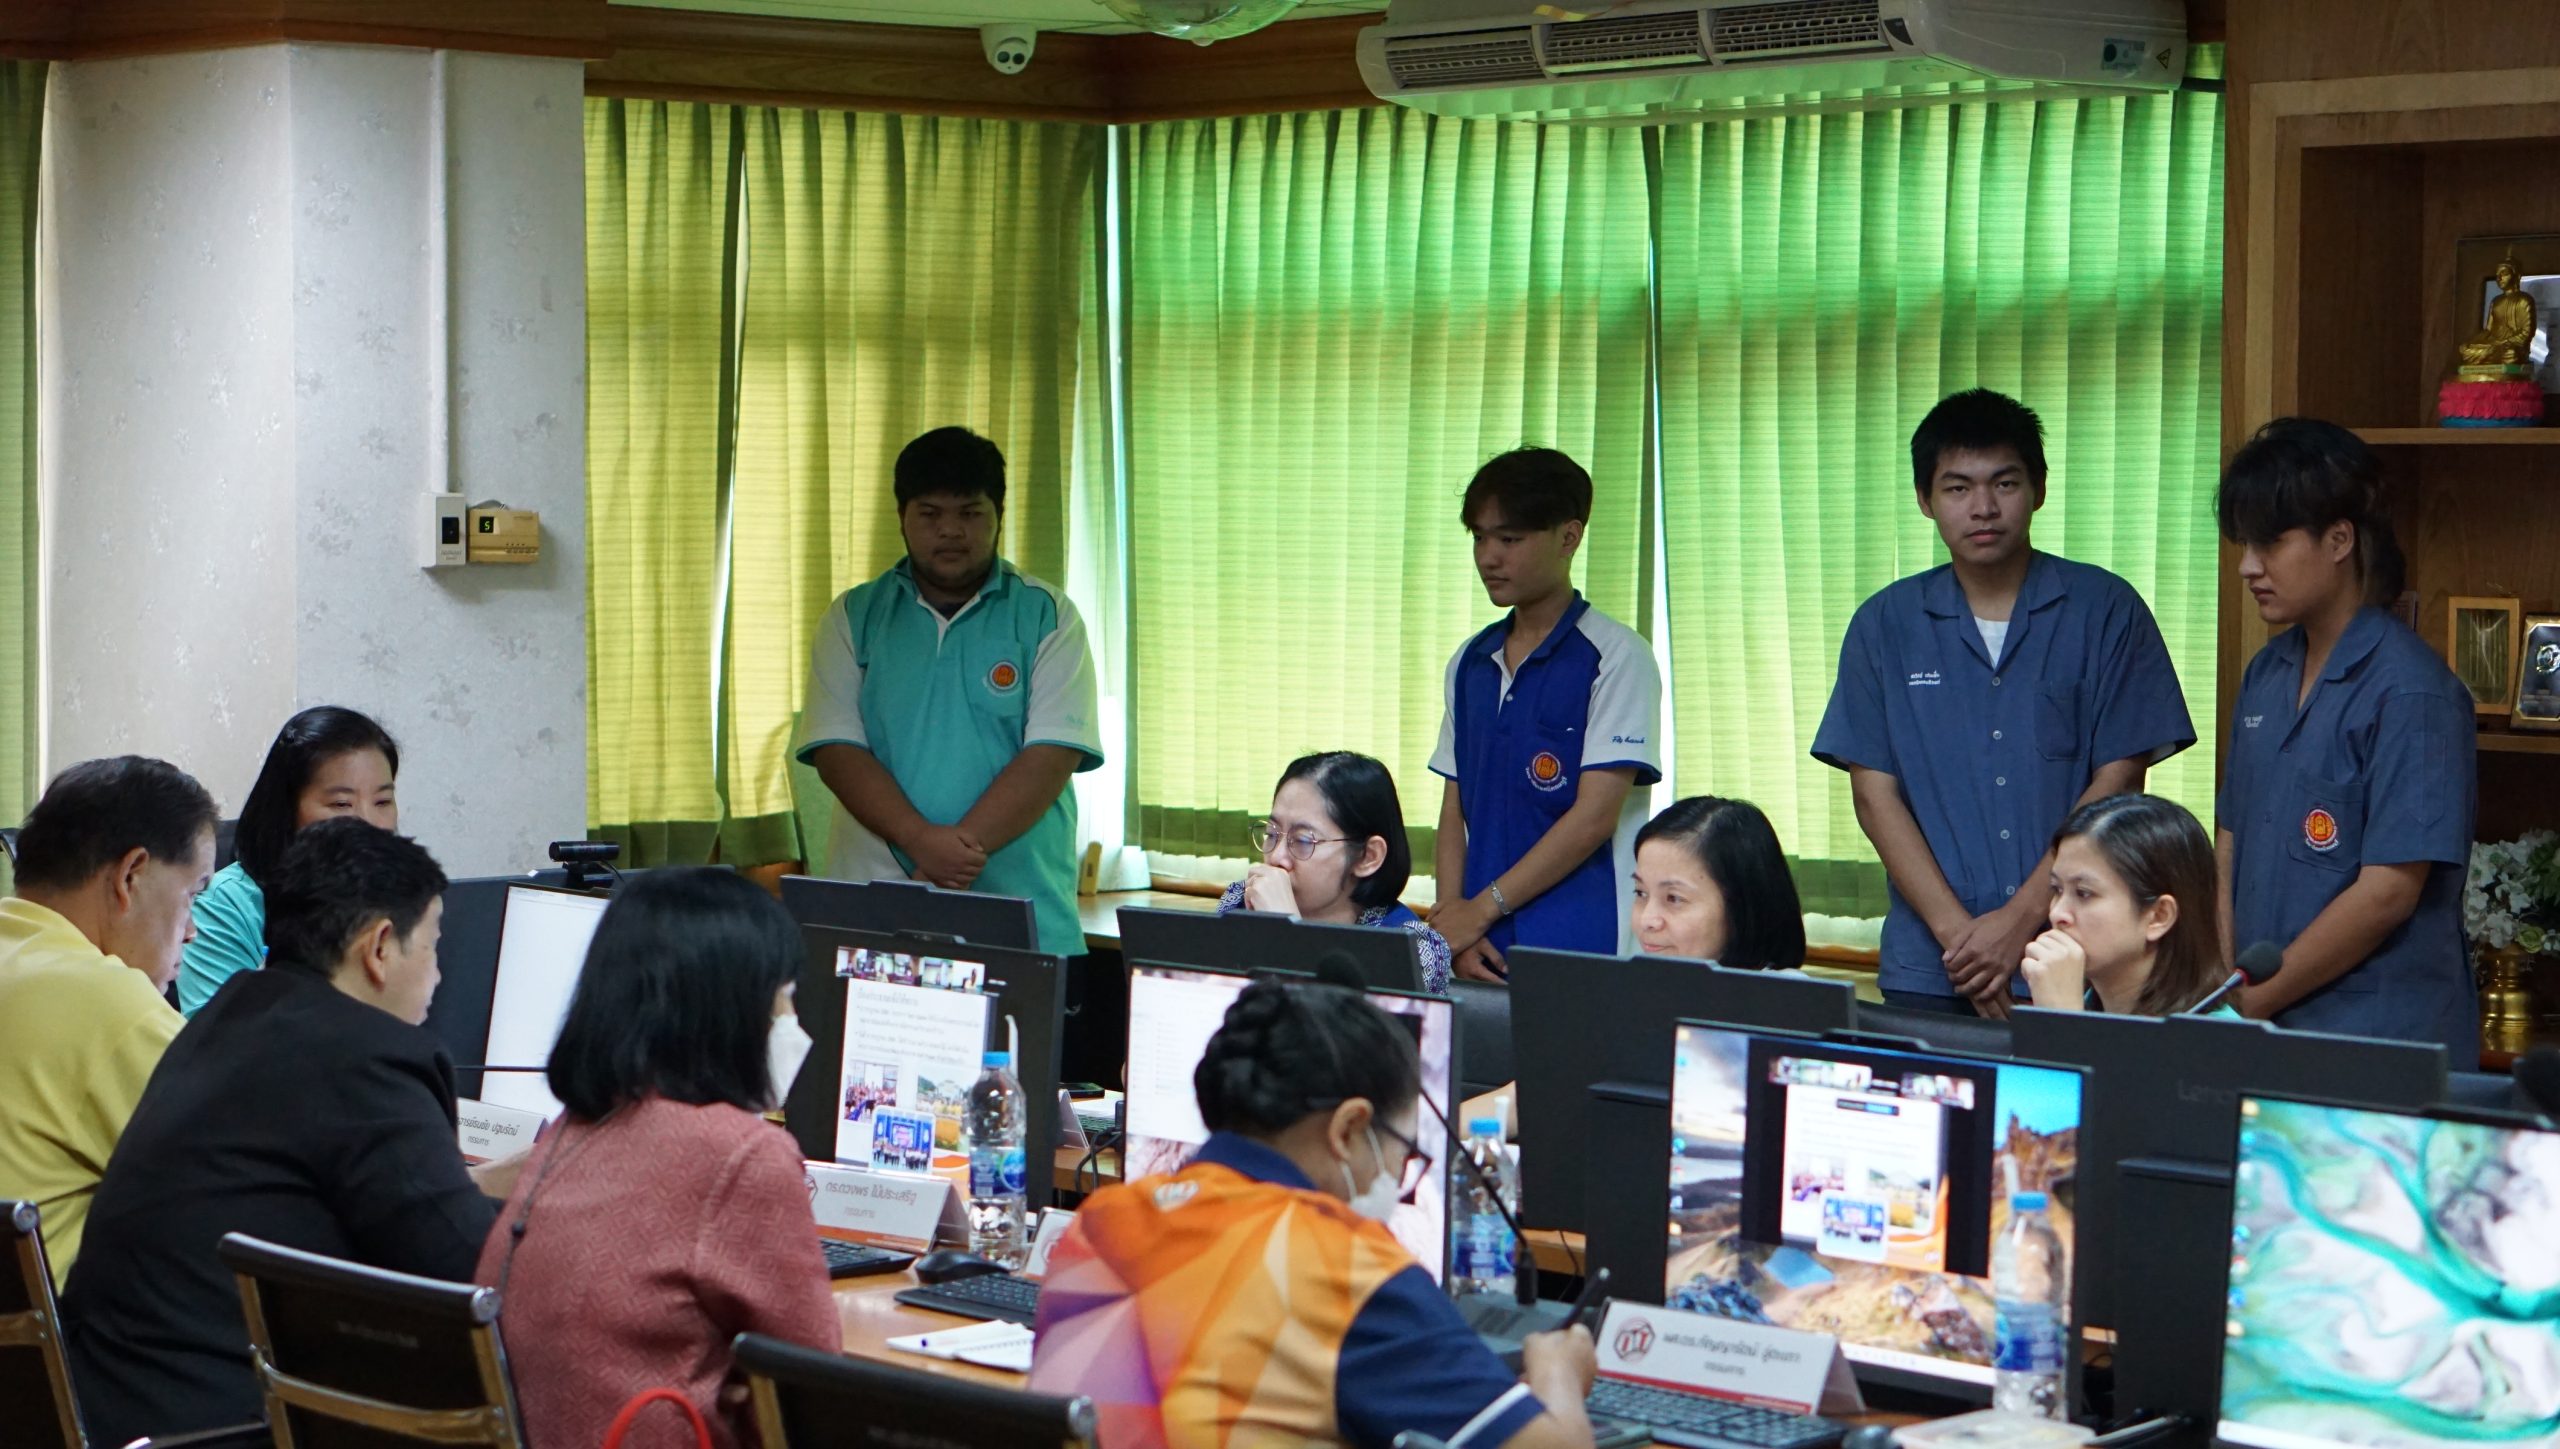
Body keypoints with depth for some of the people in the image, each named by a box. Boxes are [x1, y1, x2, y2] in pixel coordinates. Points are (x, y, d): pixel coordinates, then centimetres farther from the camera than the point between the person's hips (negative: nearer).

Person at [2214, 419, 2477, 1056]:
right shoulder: (2267, 675, 11)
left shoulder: (2410, 692, -12)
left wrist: (2250, 1002, -11)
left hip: (2379, 1040, -6)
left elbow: (2389, 892, -16)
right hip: (2264, 1029, 6)